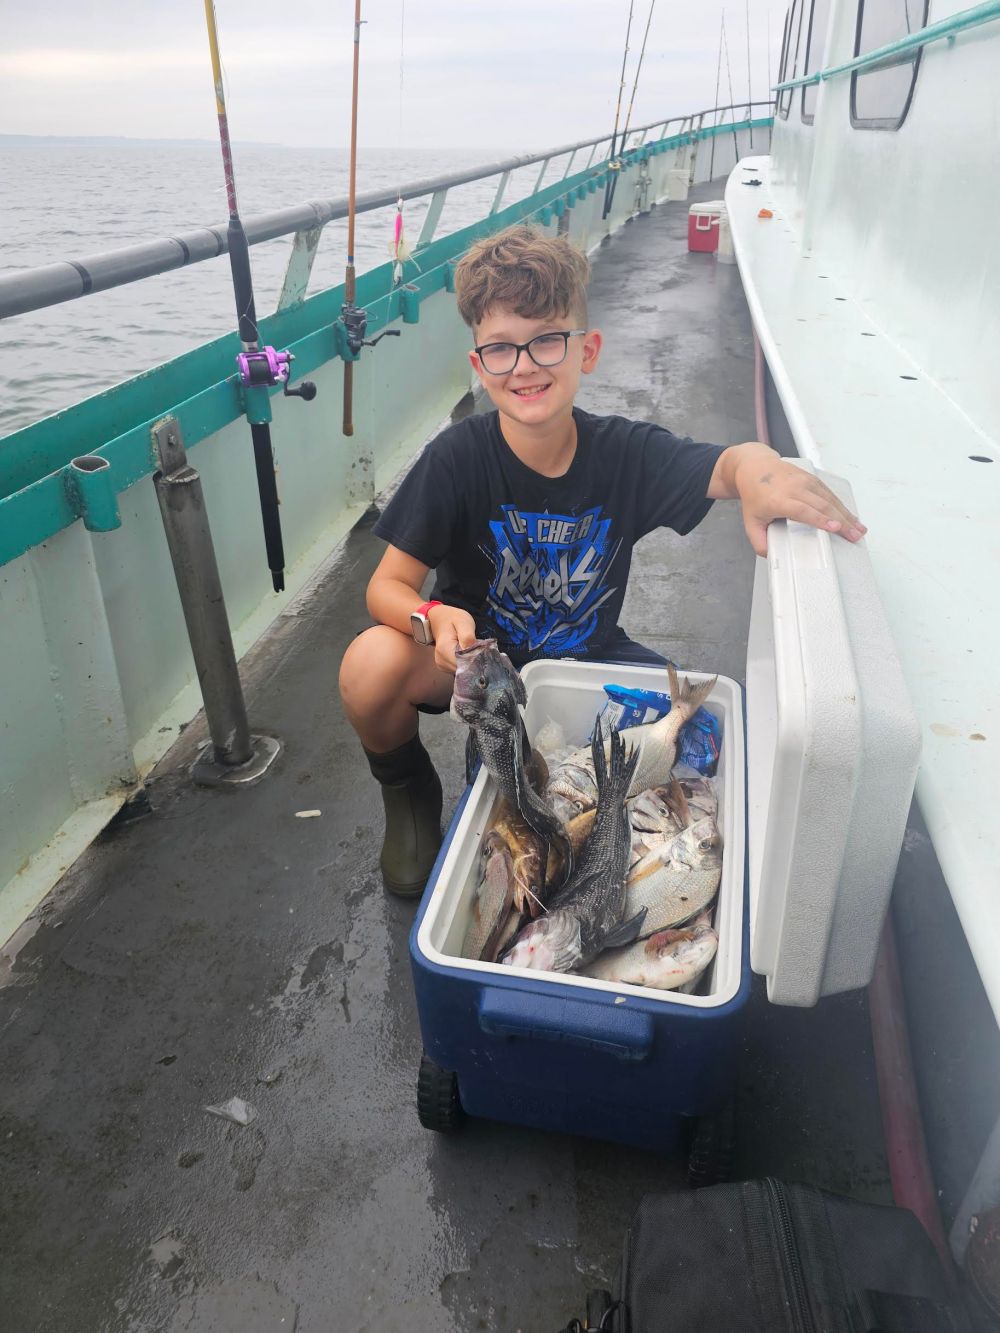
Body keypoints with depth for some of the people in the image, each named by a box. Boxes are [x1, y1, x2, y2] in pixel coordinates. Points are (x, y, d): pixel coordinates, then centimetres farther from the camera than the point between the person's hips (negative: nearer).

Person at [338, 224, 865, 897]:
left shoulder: (625, 453, -15)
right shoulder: (457, 458, -19)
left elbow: (724, 466, -25)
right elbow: (388, 584, -18)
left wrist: (755, 465, -50)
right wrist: (434, 618, -42)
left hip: (587, 654, 2)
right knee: (372, 665, -32)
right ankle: (409, 793, 4)